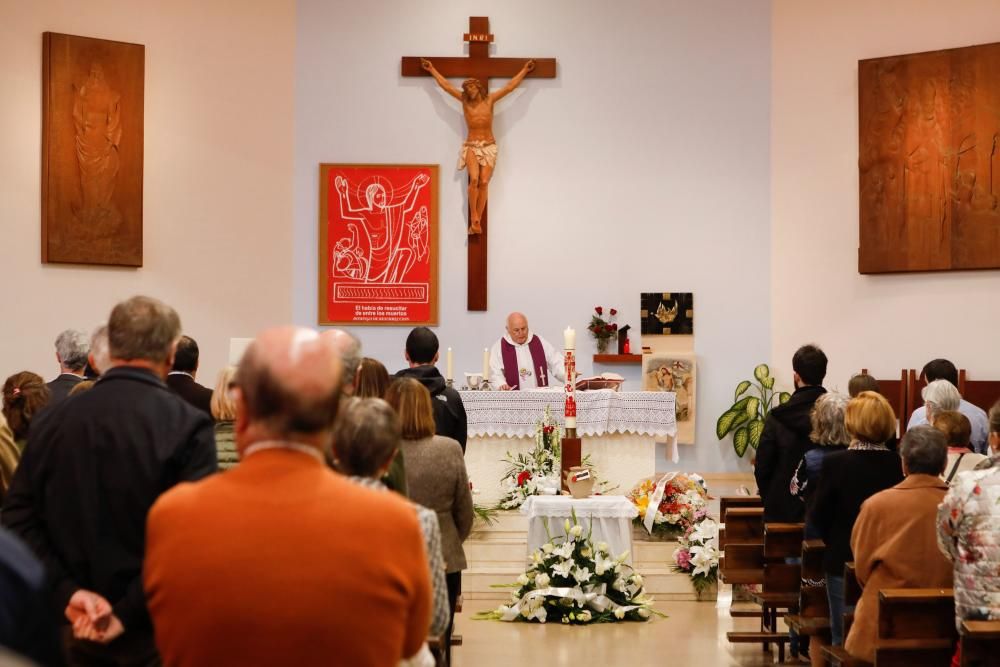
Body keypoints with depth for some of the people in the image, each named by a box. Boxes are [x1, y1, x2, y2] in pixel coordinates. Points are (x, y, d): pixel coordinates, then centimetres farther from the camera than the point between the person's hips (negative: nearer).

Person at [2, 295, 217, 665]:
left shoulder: (52, 420, -1)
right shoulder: (188, 426, -13)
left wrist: (68, 592, -8)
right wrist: (127, 615, -16)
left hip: (77, 630, 4)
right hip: (158, 635, -3)